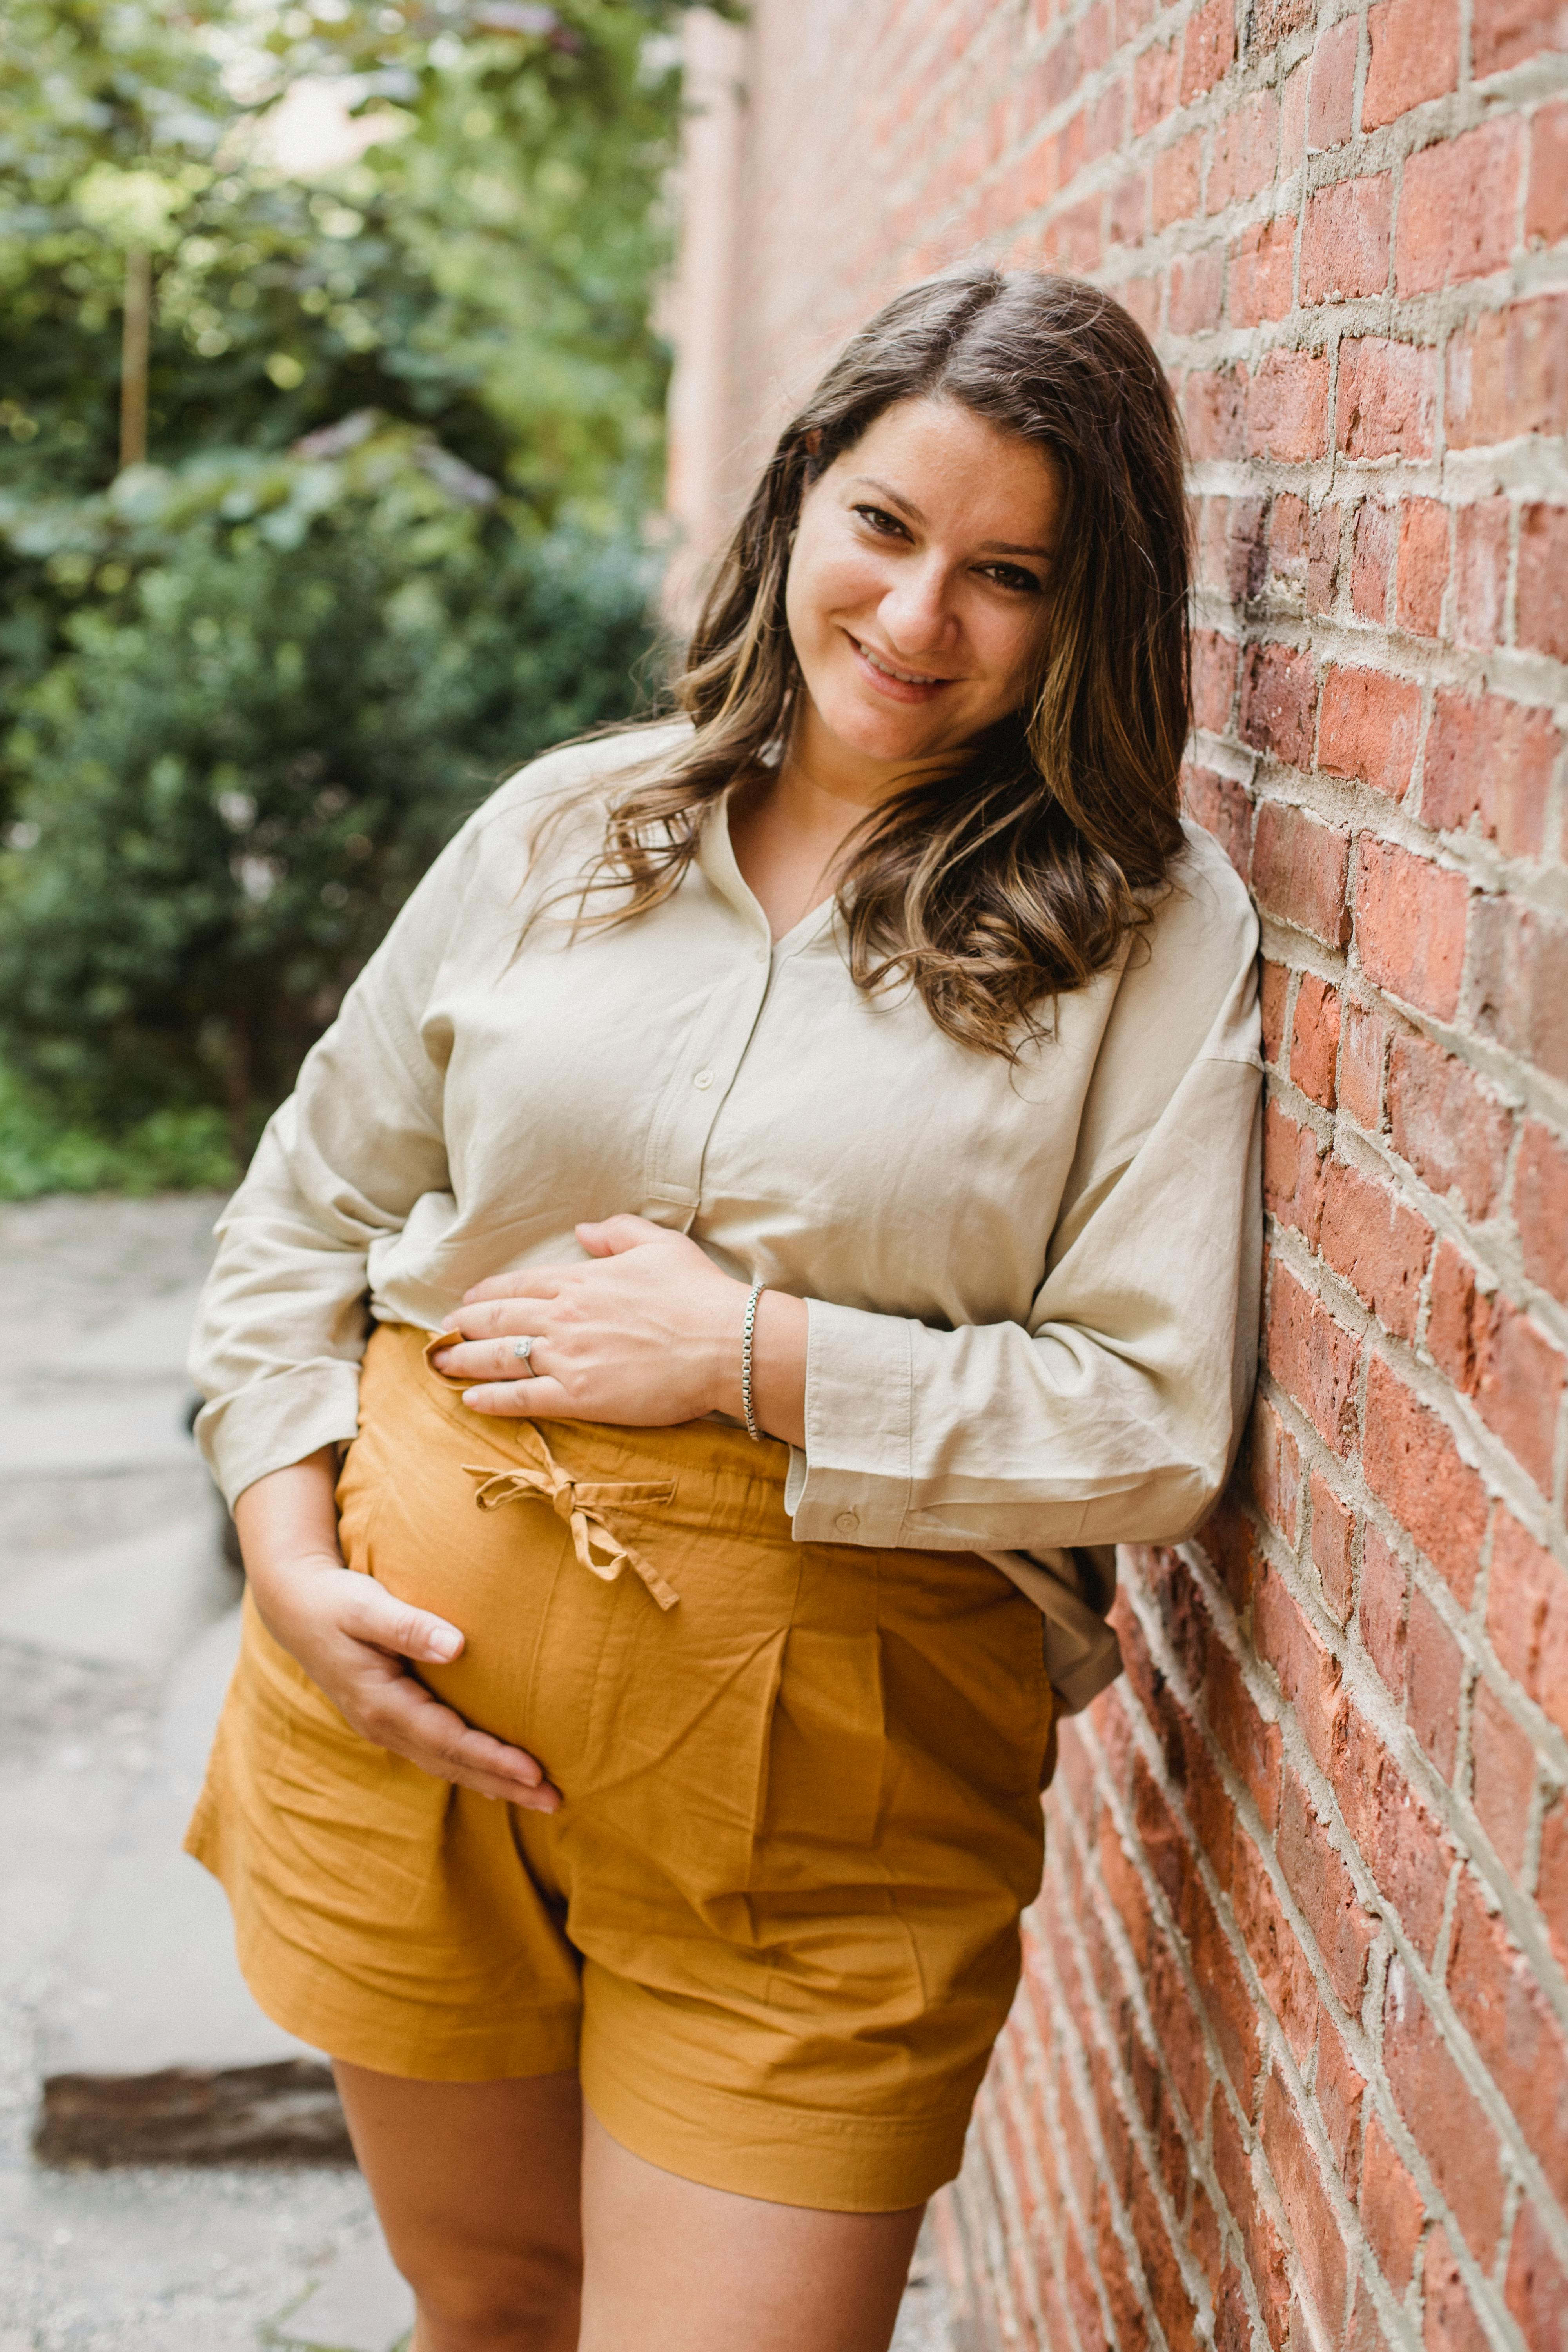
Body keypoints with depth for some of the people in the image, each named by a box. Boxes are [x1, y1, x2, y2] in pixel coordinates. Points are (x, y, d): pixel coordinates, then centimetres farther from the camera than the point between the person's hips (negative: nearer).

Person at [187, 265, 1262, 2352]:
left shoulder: (1149, 928, -6)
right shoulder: (571, 827, 4)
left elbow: (1154, 1426, -12)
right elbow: (309, 1204, 11)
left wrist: (751, 1356, -17)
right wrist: (290, 1554, -2)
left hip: (823, 1779, -3)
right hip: (411, 1673, 3)